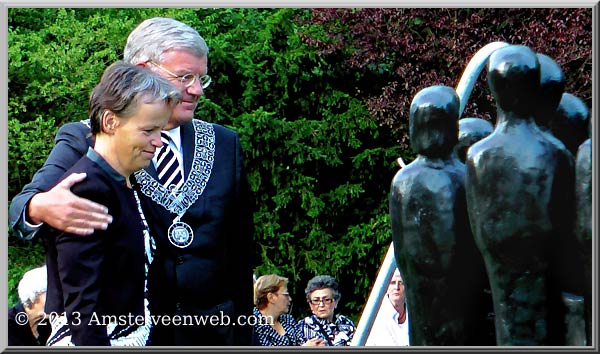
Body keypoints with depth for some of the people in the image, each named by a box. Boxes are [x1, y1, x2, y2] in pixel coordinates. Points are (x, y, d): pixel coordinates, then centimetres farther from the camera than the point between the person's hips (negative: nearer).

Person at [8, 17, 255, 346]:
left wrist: (243, 336, 6)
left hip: (213, 331, 3)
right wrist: (40, 208, -39)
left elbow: (241, 251, 9)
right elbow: (22, 204, -15)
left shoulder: (225, 144, 8)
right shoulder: (84, 140, -2)